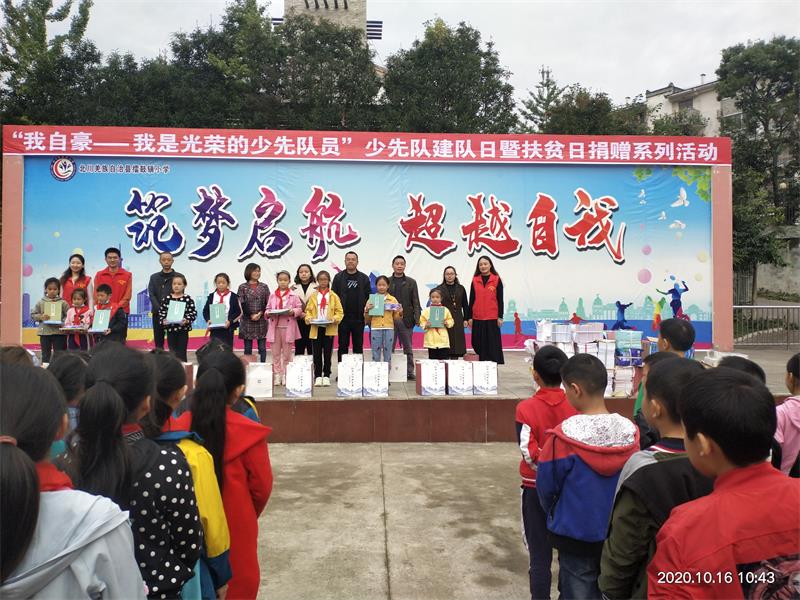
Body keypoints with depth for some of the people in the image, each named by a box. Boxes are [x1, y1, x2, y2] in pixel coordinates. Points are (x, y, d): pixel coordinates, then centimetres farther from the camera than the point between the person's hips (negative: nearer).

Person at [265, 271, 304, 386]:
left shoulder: (293, 295, 2)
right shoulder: (272, 295, 9)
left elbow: (299, 308, 3)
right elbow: (268, 308, 12)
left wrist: (293, 312, -16)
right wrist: (269, 313, -9)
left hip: (288, 326, -2)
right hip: (275, 326, 2)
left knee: (287, 352, 3)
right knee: (275, 352, 4)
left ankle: (286, 375, 12)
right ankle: (277, 375, 12)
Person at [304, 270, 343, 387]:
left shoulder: (333, 296, 4)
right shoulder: (313, 296, 8)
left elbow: (340, 311, 3)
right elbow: (308, 310, 7)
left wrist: (335, 319, -14)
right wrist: (309, 318, -11)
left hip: (329, 328, -1)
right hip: (316, 328, 1)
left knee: (327, 353, 4)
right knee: (317, 354, 4)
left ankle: (326, 376, 12)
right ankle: (318, 376, 12)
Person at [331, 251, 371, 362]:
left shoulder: (364, 278, 7)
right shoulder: (338, 277, 5)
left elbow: (369, 297, 5)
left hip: (358, 318, 1)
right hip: (343, 318, 0)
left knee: (358, 346, 8)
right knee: (343, 346, 6)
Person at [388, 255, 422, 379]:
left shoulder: (411, 282, 8)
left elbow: (415, 302, 4)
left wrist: (417, 317, -8)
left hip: (406, 319, 0)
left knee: (408, 348, 6)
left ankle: (410, 371, 12)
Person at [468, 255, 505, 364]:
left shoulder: (497, 279, 0)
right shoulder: (475, 280, 7)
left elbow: (500, 299, 1)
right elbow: (471, 300, 9)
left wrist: (500, 317, -3)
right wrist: (470, 317, 6)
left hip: (492, 318, -2)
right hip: (477, 318, 2)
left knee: (493, 345, 1)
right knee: (478, 345, 6)